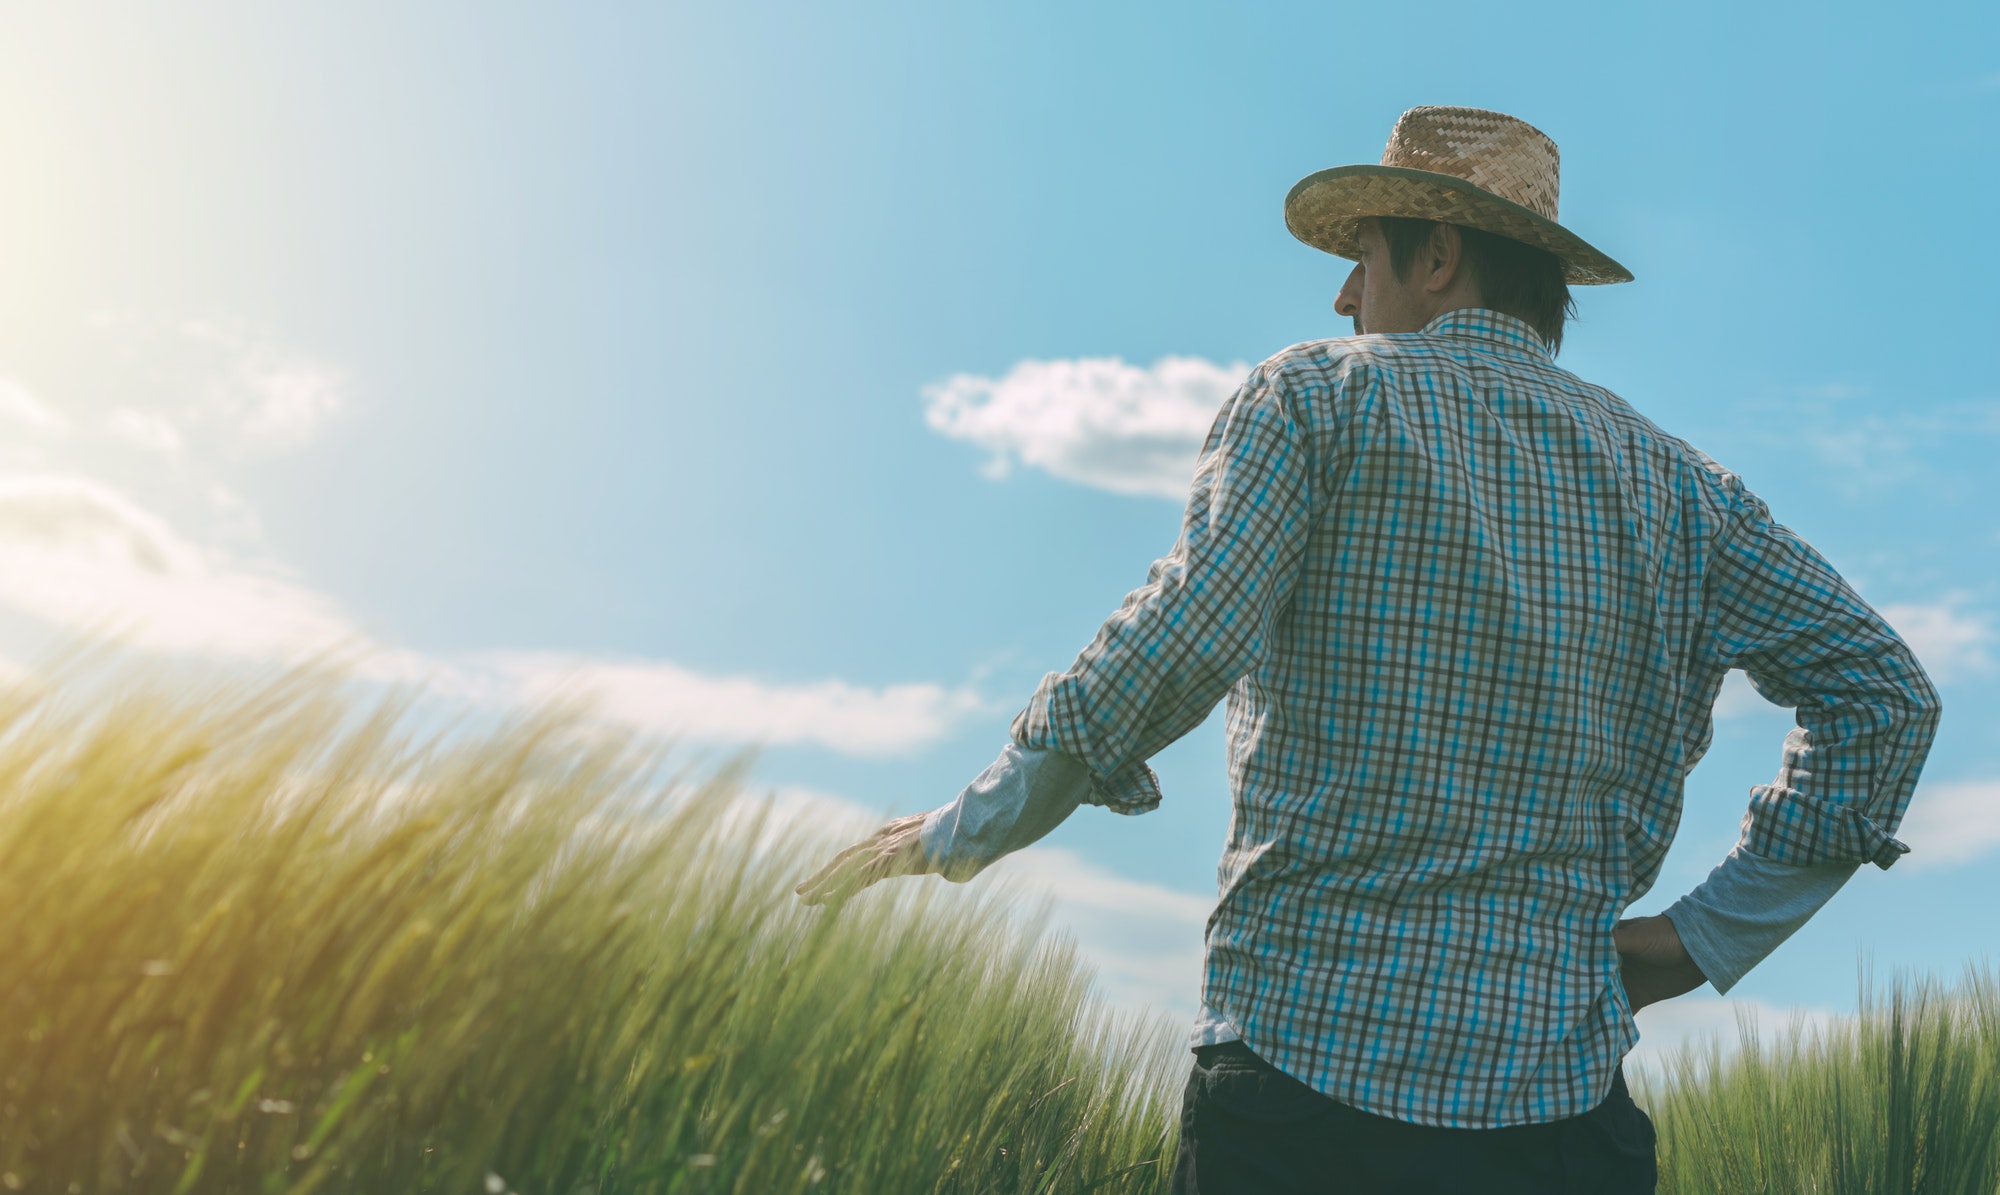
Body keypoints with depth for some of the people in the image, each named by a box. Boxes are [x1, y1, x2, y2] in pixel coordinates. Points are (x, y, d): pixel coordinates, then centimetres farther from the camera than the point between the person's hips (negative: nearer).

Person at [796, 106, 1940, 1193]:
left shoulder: (1320, 395, -2)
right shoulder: (1671, 478, 11)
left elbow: (1175, 646, -16)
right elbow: (1886, 691, 7)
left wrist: (966, 829, -4)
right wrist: (1707, 936, 8)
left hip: (1308, 1057, -3)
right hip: (1561, 1090, 4)